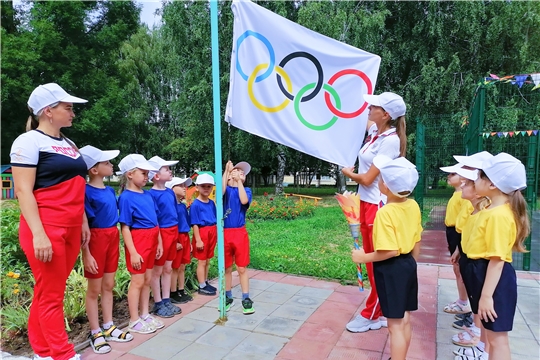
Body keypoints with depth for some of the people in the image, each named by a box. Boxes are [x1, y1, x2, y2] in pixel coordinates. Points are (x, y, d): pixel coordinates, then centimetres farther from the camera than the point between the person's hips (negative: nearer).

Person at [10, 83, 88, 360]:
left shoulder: (68, 144, 17)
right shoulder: (29, 141, -6)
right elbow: (23, 191, -13)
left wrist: (83, 221, 16)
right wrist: (39, 234, -20)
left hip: (71, 229, 7)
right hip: (46, 229, -7)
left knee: (48, 292, 14)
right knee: (51, 296, 1)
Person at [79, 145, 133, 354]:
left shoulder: (110, 191, 6)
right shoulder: (87, 192, -16)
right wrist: (86, 254, -19)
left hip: (112, 238, 7)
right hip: (96, 239, -7)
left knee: (108, 285, 15)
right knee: (94, 289, 6)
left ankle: (108, 327, 28)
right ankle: (95, 333, 20)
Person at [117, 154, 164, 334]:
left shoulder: (148, 195, 8)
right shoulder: (126, 197, -12)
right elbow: (125, 227, -15)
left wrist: (159, 242, 12)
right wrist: (133, 252, -18)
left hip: (151, 241, 7)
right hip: (138, 241, -7)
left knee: (147, 280, 15)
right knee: (137, 281, 4)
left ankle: (145, 315, 29)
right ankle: (134, 321, 18)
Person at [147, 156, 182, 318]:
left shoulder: (170, 192, 8)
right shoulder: (152, 194, -15)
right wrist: (157, 239, -17)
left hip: (173, 232, 8)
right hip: (161, 233, -8)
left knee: (168, 268, 15)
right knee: (157, 270, 6)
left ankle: (166, 301, 26)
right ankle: (158, 304, 18)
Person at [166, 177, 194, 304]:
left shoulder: (183, 205, 12)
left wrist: (188, 241, 17)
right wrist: (175, 242, -19)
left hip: (185, 237, 8)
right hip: (176, 238, -8)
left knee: (182, 267, 14)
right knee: (175, 268, 2)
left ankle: (181, 291, 25)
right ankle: (173, 294, 13)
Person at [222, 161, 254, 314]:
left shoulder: (246, 190, 5)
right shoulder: (227, 189, 3)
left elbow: (244, 201, -16)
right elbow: (221, 191, -21)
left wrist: (239, 181, -14)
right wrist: (226, 170, -20)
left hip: (240, 233, 0)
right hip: (225, 233, 0)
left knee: (242, 268, 5)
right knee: (227, 268, 12)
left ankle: (246, 299, 15)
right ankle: (228, 297, 26)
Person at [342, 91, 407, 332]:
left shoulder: (390, 140, -19)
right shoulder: (375, 131, 4)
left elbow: (367, 179, -20)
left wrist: (348, 173, -1)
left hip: (379, 206, -9)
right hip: (366, 203, 9)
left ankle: (372, 315, 19)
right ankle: (378, 311, 32)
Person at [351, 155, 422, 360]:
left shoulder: (385, 212, -23)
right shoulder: (413, 206, 0)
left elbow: (390, 251, -26)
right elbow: (417, 243, 9)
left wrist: (364, 257, -15)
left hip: (390, 270, -8)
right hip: (408, 265, 8)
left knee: (395, 325, 5)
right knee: (404, 320, 21)